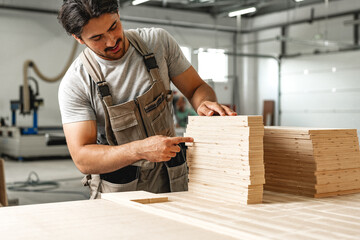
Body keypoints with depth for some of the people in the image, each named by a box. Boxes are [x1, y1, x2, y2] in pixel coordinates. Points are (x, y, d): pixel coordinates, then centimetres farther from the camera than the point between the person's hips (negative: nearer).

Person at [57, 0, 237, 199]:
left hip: (170, 182, -1)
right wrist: (141, 149, -32)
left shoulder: (158, 41, -2)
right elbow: (82, 159, -17)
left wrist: (205, 103, -17)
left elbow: (197, 88, 8)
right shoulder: (75, 83, -12)